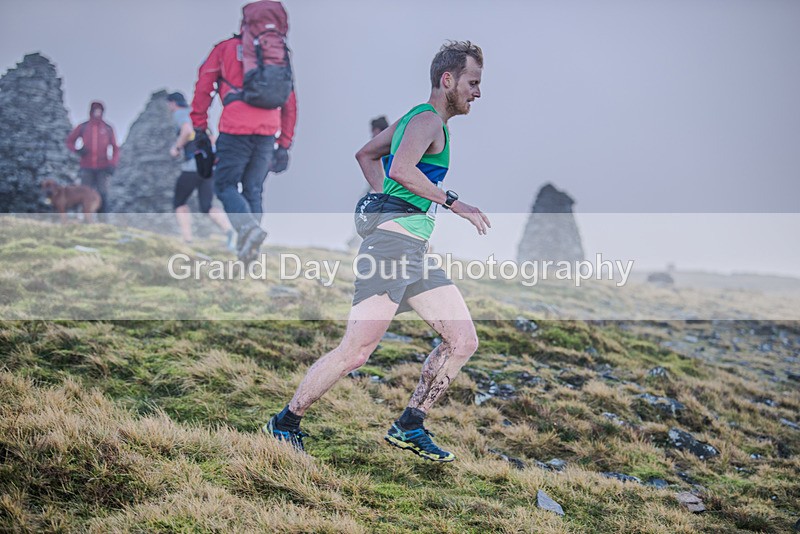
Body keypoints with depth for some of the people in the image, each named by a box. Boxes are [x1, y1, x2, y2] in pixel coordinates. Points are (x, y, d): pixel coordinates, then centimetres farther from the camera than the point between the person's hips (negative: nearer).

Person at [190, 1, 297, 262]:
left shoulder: (226, 48, 13)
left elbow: (203, 87, 7)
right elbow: (290, 105, 22)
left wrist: (198, 127, 9)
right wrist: (284, 145, 26)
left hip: (235, 130, -3)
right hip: (268, 133, 3)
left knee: (225, 185, 5)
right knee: (253, 190, 13)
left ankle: (248, 227, -21)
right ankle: (250, 250, 5)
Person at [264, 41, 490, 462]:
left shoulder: (415, 119, 22)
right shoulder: (427, 120, -8)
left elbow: (367, 155, 33)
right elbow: (401, 169, -26)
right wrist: (454, 203, -18)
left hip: (417, 253, 10)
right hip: (391, 245, -10)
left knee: (463, 341, 5)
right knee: (355, 353, -10)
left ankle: (409, 427, 12)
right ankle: (284, 424, 4)